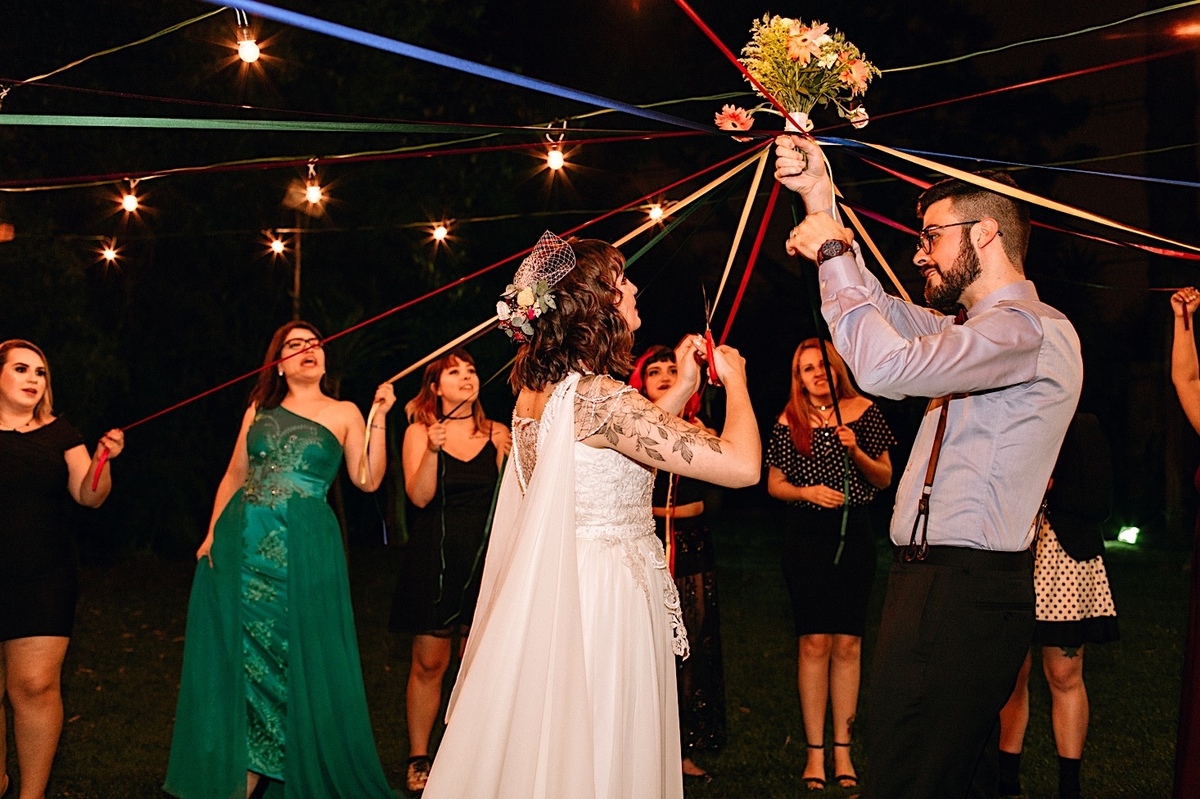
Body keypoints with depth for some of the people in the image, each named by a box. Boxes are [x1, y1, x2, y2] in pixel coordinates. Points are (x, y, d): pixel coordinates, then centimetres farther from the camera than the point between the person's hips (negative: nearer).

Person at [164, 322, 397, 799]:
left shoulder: (342, 414, 6)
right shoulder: (259, 411, 14)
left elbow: (368, 480, -3)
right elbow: (234, 476, 14)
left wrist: (379, 418, -9)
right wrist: (212, 533, 5)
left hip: (302, 550, -3)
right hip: (242, 544, 3)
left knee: (298, 660, 0)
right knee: (239, 659, 4)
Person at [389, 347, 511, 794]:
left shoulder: (496, 433, 8)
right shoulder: (419, 431, 2)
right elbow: (419, 496, -9)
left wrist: (510, 454, -11)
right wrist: (433, 449, -23)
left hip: (484, 557, 2)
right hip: (434, 559, -2)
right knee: (429, 662, 0)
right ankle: (418, 757, 12)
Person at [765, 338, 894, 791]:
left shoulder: (864, 412, 3)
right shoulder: (790, 423, 4)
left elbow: (885, 479, 5)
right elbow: (773, 485, 8)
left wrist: (856, 452, -12)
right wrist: (807, 491, -11)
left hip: (854, 532, 1)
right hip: (806, 536, 0)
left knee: (847, 642, 2)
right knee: (815, 642, -2)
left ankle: (842, 748, 10)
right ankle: (815, 752, 4)